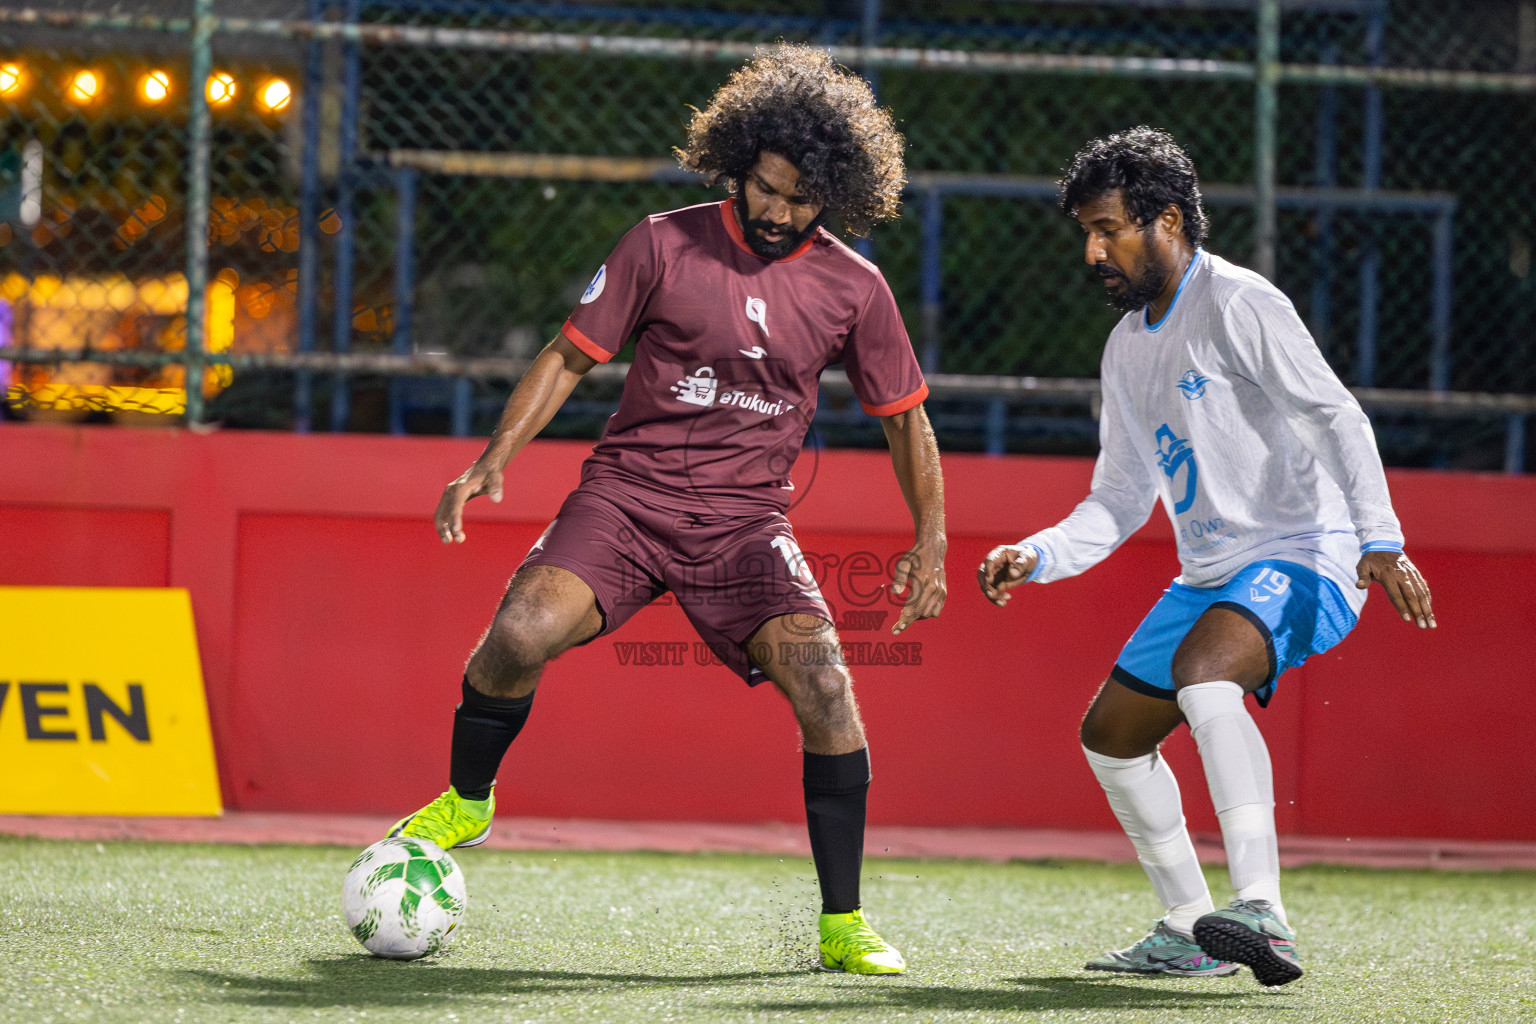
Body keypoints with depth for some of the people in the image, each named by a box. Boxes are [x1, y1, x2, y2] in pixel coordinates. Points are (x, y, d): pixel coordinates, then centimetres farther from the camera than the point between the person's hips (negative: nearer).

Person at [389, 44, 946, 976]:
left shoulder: (854, 289, 3)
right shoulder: (666, 244, -1)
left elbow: (905, 416, 14)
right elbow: (571, 354, 5)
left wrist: (930, 542, 4)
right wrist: (494, 460, -6)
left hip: (746, 521, 1)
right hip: (629, 491, -1)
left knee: (827, 692, -19)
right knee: (523, 630, -26)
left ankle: (843, 927, -6)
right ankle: (466, 803, 4)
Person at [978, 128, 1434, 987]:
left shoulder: (1238, 305, -12)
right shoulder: (1128, 347, 15)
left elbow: (1337, 416, -19)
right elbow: (1121, 501, 19)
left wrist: (1381, 540, -30)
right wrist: (1033, 557, 3)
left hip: (1300, 557, -10)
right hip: (1209, 575, 10)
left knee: (1202, 671, -36)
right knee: (1112, 733, 12)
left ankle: (1262, 910, -44)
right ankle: (1192, 932, 24)